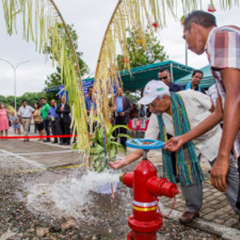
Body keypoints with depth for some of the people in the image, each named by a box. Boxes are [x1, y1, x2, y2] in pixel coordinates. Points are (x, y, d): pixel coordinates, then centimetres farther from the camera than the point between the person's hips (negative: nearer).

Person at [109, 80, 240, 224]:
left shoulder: (189, 96, -32)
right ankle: (193, 209, 12)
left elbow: (214, 107, -13)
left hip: (211, 137, -2)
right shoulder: (156, 118, -20)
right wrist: (124, 162, -29)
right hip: (188, 144, 2)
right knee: (187, 171, -13)